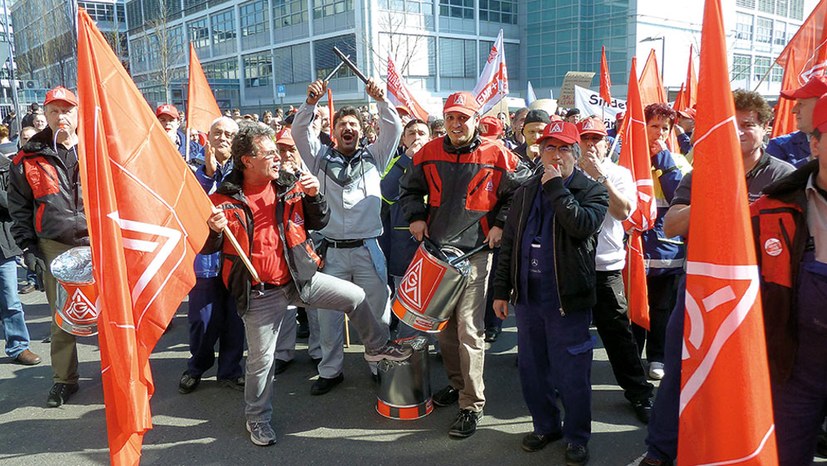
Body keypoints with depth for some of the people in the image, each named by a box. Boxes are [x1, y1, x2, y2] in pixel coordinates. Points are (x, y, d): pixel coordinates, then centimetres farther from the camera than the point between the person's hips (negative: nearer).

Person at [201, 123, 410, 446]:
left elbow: (319, 223, 8)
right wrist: (214, 231, -25)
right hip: (260, 294, -3)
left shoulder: (290, 187, -1)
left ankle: (377, 346, 28)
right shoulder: (223, 199, -9)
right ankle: (257, 417, 32)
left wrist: (314, 196, -11)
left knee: (355, 296, 2)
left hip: (300, 278, 3)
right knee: (261, 359, 8)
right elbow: (207, 249, -2)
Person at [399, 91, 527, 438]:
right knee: (443, 324, 14)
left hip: (474, 253, -4)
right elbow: (410, 190, 18)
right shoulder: (429, 153, 6)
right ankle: (456, 383, 34)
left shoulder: (496, 156, -4)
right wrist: (416, 217, 2)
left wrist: (500, 225, -4)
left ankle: (472, 404, 3)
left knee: (468, 329, -8)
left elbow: (517, 194, 6)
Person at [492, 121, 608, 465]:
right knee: (531, 369, 14)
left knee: (571, 375, 4)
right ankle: (545, 426, 33)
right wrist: (501, 290, 9)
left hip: (568, 298, -4)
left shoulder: (592, 191, -1)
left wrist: (556, 187, -16)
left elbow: (582, 225, -23)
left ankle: (576, 437, 23)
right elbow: (509, 242, 12)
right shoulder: (526, 191, 11)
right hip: (527, 296, 5)